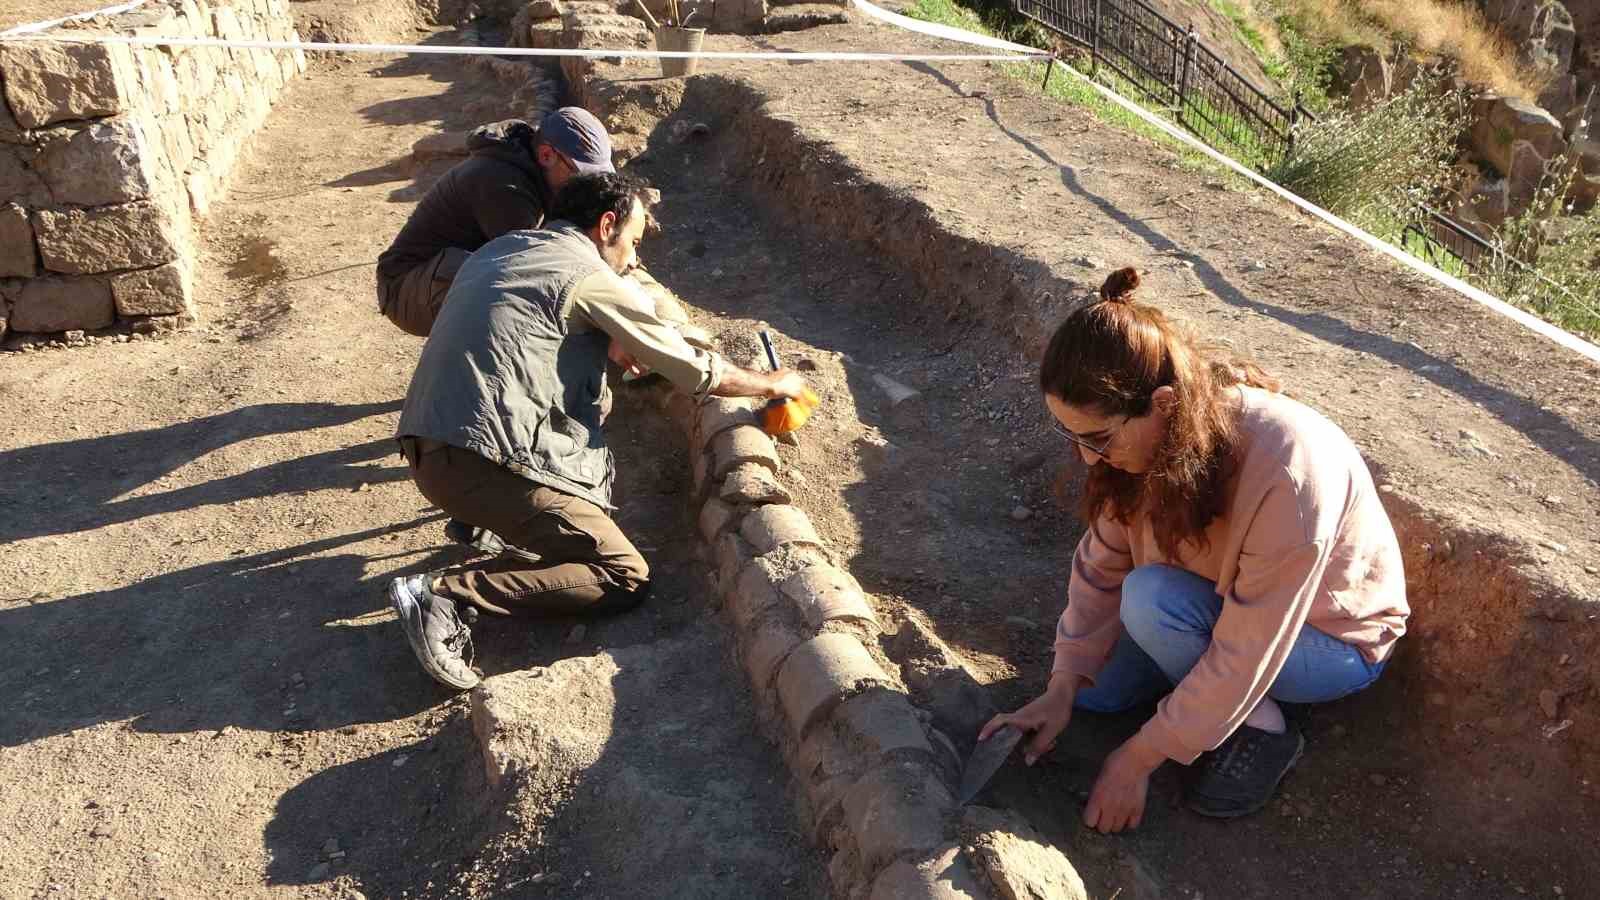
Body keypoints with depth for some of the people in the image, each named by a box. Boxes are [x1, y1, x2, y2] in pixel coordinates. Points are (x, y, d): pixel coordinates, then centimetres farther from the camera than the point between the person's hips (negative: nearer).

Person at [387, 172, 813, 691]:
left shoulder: (498, 250, 19)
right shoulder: (594, 279, -4)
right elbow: (696, 373, 1)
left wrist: (607, 345, 34)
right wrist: (774, 384, 17)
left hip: (425, 449, 9)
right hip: (484, 463, -9)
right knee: (627, 579, -5)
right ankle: (449, 594, -15)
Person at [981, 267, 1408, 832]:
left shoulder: (1287, 474, -40)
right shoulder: (1146, 433, -20)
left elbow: (1244, 657, -33)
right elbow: (1103, 562, -11)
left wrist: (1138, 759, -26)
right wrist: (1062, 692, -17)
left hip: (1333, 637, -6)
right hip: (1222, 606, 6)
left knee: (1151, 597, -31)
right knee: (1091, 686, -7)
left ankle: (1261, 730, -8)